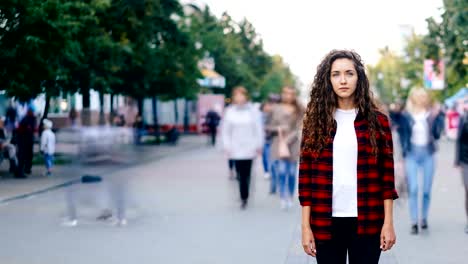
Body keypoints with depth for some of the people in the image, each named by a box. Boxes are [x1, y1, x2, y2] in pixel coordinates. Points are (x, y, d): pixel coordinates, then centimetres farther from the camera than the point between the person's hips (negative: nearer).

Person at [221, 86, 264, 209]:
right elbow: (225, 130, 6)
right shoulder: (229, 112, 4)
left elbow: (259, 129, 3)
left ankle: (244, 197, 5)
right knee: (241, 174, -1)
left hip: (249, 148, -1)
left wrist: (259, 145, 2)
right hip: (236, 149, 1)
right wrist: (227, 146, 2)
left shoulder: (253, 111, 1)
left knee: (246, 174, -3)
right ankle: (244, 197, 6)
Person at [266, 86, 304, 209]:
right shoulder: (276, 109, 7)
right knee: (281, 172, -13)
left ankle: (290, 198, 16)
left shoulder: (299, 111, 5)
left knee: (291, 173, 2)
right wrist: (277, 129, -10)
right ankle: (283, 199, -15)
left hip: (293, 145, 1)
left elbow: (298, 129, -3)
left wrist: (288, 140, -15)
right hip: (278, 144, 0)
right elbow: (268, 127, 10)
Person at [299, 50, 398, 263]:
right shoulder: (315, 120, 4)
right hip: (326, 223, 1)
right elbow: (306, 174, 2)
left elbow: (387, 173, 3)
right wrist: (305, 226, -2)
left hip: (367, 222, 0)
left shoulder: (377, 121, 4)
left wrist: (388, 222, -2)